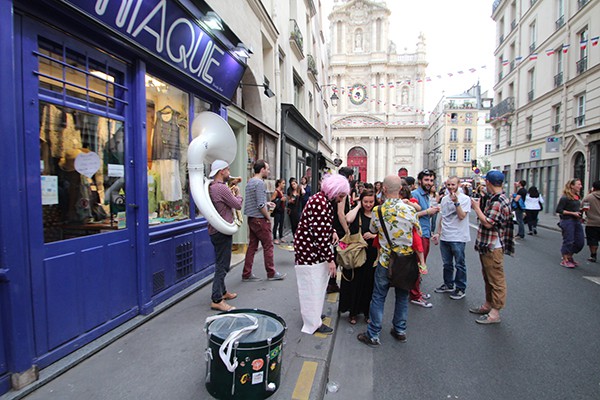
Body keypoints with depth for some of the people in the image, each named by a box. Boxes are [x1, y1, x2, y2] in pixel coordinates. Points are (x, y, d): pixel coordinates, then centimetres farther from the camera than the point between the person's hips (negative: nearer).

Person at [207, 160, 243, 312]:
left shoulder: (211, 187, 10)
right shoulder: (222, 188, -20)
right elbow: (238, 205, -12)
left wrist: (231, 193, 12)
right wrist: (238, 194, 4)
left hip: (215, 230, 10)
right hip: (222, 232, -10)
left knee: (221, 263, 20)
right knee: (222, 266, -6)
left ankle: (222, 292, 33)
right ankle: (216, 300, -1)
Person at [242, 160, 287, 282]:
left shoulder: (250, 182, 14)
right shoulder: (259, 183, -16)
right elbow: (260, 205, -21)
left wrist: (267, 203, 16)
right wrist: (268, 217, -10)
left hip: (251, 218, 9)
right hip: (260, 219, -9)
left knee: (252, 246, 11)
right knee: (268, 246, 2)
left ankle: (247, 274, 15)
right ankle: (271, 274, 13)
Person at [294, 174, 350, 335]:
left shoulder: (324, 199, 8)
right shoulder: (320, 203, -24)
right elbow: (321, 235, -25)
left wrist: (333, 232, 2)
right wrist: (330, 259, -19)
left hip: (315, 249, 10)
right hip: (309, 250, -10)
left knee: (317, 285, 23)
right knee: (312, 287, 4)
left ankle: (313, 313, 40)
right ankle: (313, 324, 20)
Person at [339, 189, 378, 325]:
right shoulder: (356, 213, -2)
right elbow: (348, 219, -25)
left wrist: (373, 235, -13)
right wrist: (358, 206, -12)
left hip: (372, 254, 2)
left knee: (369, 283, 10)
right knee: (355, 282, 7)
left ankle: (367, 311, 28)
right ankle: (353, 312, 23)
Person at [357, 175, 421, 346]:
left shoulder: (378, 210, -12)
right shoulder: (410, 209, -11)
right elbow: (418, 234, 1)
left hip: (385, 261, -2)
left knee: (378, 297, 9)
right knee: (402, 296, 19)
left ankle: (373, 335, 17)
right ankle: (400, 330, 33)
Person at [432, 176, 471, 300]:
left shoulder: (465, 198, -8)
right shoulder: (444, 199, 11)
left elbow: (462, 216, -18)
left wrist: (456, 202, -27)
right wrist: (438, 233, 14)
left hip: (458, 238, -6)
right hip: (444, 237, 6)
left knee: (459, 265, 5)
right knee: (447, 264, 16)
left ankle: (460, 289, 18)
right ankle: (448, 285, 31)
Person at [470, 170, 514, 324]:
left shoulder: (498, 201, -20)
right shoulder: (495, 199, 12)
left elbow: (488, 223, -23)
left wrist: (476, 208, -14)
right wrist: (477, 207, 8)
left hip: (493, 247, -11)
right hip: (487, 246, 11)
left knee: (496, 280, 0)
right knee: (488, 278, 20)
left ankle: (495, 312, 8)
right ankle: (488, 305, 33)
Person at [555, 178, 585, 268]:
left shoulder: (577, 196, 12)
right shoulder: (565, 197, -14)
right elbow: (558, 210, -16)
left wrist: (580, 209, 5)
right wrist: (572, 213, -18)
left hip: (577, 221, 8)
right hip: (567, 221, -8)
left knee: (580, 242, 9)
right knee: (568, 241, -3)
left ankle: (569, 257, 26)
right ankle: (565, 260, 10)